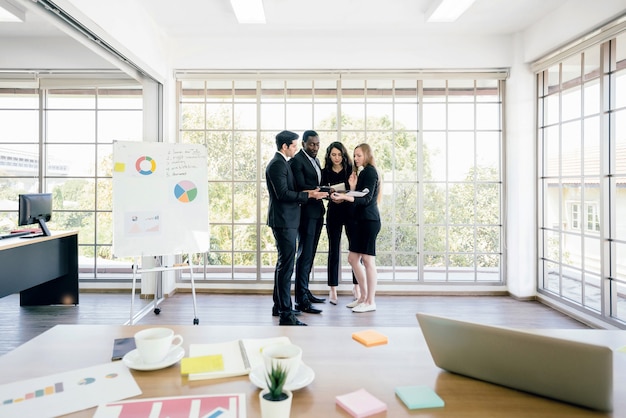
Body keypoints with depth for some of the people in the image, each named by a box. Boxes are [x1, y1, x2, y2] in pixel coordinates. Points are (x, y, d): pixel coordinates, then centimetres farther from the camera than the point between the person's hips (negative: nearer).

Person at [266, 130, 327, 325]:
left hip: (286, 221, 11)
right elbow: (283, 194, -22)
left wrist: (307, 193, 10)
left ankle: (279, 305, 29)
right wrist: (309, 195, -19)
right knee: (286, 266, -10)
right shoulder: (277, 164, -14)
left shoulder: (282, 163, 18)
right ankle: (286, 314, -4)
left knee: (283, 264, 17)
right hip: (283, 221, -11)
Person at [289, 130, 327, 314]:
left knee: (310, 254, 14)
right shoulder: (297, 160, -9)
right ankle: (301, 299, -2)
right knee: (304, 254, -7)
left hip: (317, 211, 9)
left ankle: (305, 291, 25)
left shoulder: (315, 160, 18)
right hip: (306, 213, -9)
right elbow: (301, 187, -19)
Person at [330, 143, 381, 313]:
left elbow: (366, 199, -17)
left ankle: (370, 302, 5)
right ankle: (363, 297, 21)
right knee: (353, 259, 10)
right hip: (360, 220, 9)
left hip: (369, 220, -9)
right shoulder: (361, 172, 20)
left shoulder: (370, 171, -7)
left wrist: (345, 196, -27)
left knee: (367, 260, -4)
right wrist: (352, 187, 1)